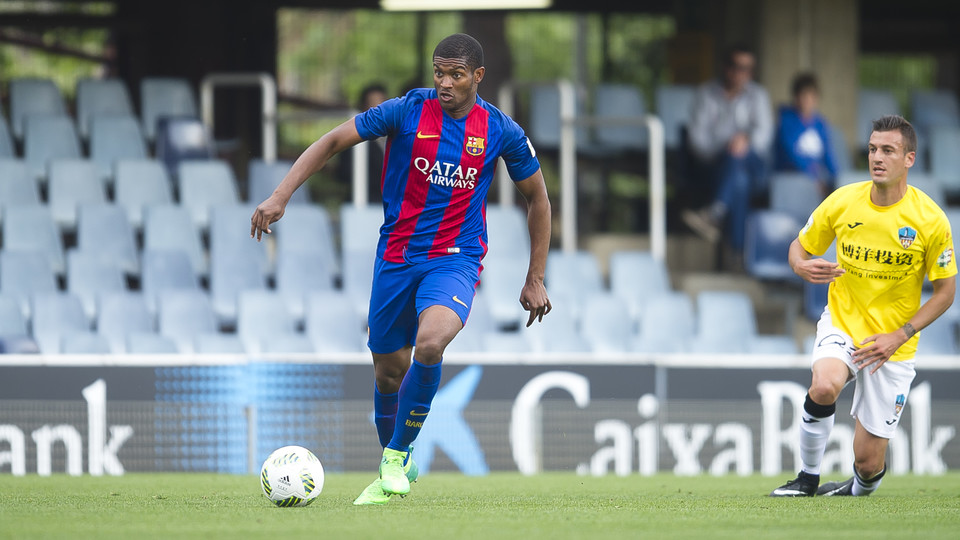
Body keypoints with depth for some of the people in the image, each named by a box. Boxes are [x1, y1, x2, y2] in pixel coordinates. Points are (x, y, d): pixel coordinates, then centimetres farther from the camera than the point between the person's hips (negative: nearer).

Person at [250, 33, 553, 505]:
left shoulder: (501, 131, -3)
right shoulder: (407, 111, -5)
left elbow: (537, 199, 10)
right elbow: (332, 142, -1)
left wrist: (535, 278, 9)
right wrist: (280, 196, -12)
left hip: (455, 258, -2)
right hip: (396, 256, 2)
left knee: (430, 343, -30)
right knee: (388, 372, 8)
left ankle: (396, 458, -14)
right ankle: (395, 468, 34)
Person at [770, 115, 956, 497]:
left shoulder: (931, 220, -12)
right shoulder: (842, 202, -7)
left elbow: (945, 291, -3)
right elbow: (799, 247, 7)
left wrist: (900, 336, -14)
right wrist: (803, 267, -18)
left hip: (893, 346, -1)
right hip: (842, 323, 1)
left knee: (868, 461, -1)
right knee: (824, 387, -35)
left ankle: (860, 489, 37)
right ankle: (808, 479, -12)